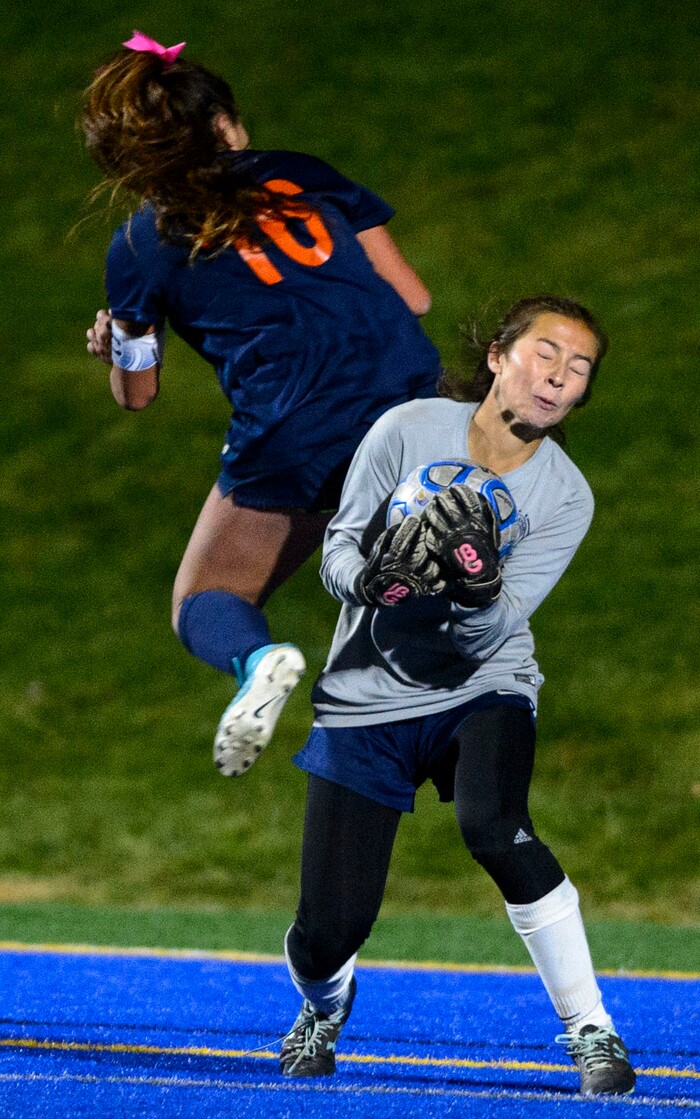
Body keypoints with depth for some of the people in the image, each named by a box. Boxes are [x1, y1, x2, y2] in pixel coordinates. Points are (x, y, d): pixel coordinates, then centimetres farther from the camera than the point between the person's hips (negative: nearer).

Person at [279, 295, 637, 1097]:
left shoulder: (565, 497, -7)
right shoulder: (409, 430, -9)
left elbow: (492, 630, -14)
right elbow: (338, 550, -8)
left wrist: (478, 585, -37)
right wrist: (374, 578, -30)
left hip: (480, 693, 0)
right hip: (368, 697, 0)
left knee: (494, 827, -34)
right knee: (328, 931, -6)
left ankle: (591, 1031, -20)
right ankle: (325, 1007, 33)